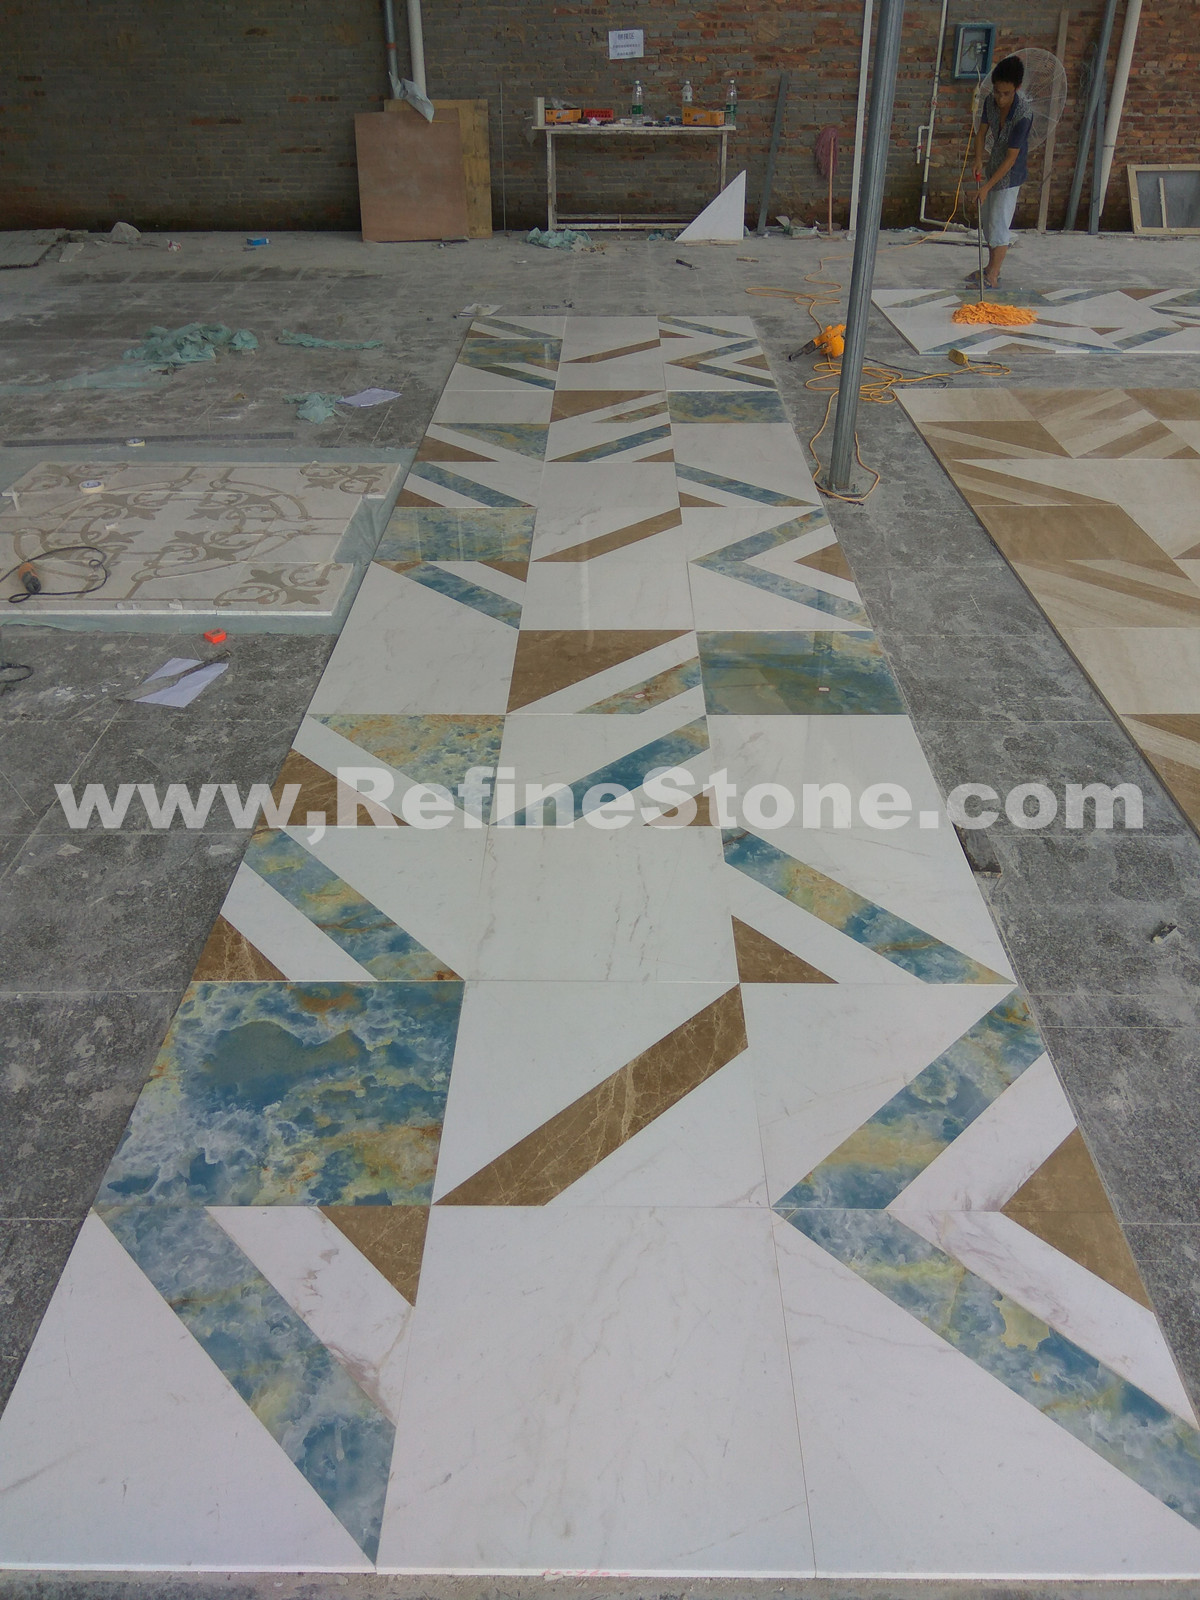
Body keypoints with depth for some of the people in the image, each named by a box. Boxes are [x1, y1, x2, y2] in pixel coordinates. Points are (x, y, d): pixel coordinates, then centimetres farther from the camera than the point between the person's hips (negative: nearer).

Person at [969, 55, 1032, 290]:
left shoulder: (1023, 114, -28)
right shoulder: (991, 101, -9)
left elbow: (1011, 158, -27)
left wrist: (988, 186, -27)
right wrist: (978, 160, -12)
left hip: (1010, 174, -8)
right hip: (992, 167, 8)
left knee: (999, 224, -6)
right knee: (987, 221, 16)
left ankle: (993, 275, 1)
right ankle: (991, 267, 30)